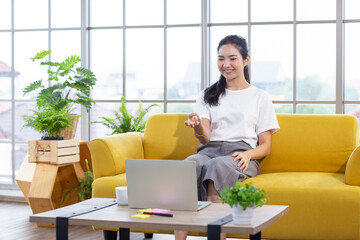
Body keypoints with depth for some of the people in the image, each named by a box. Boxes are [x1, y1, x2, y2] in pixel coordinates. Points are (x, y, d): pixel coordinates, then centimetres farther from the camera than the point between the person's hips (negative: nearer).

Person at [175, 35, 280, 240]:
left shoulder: (260, 97, 16)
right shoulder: (208, 96, 21)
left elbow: (266, 146, 12)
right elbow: (205, 139, 6)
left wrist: (248, 154, -11)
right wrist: (197, 126, -18)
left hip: (241, 156, -2)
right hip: (209, 151, 2)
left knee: (218, 165, -38)